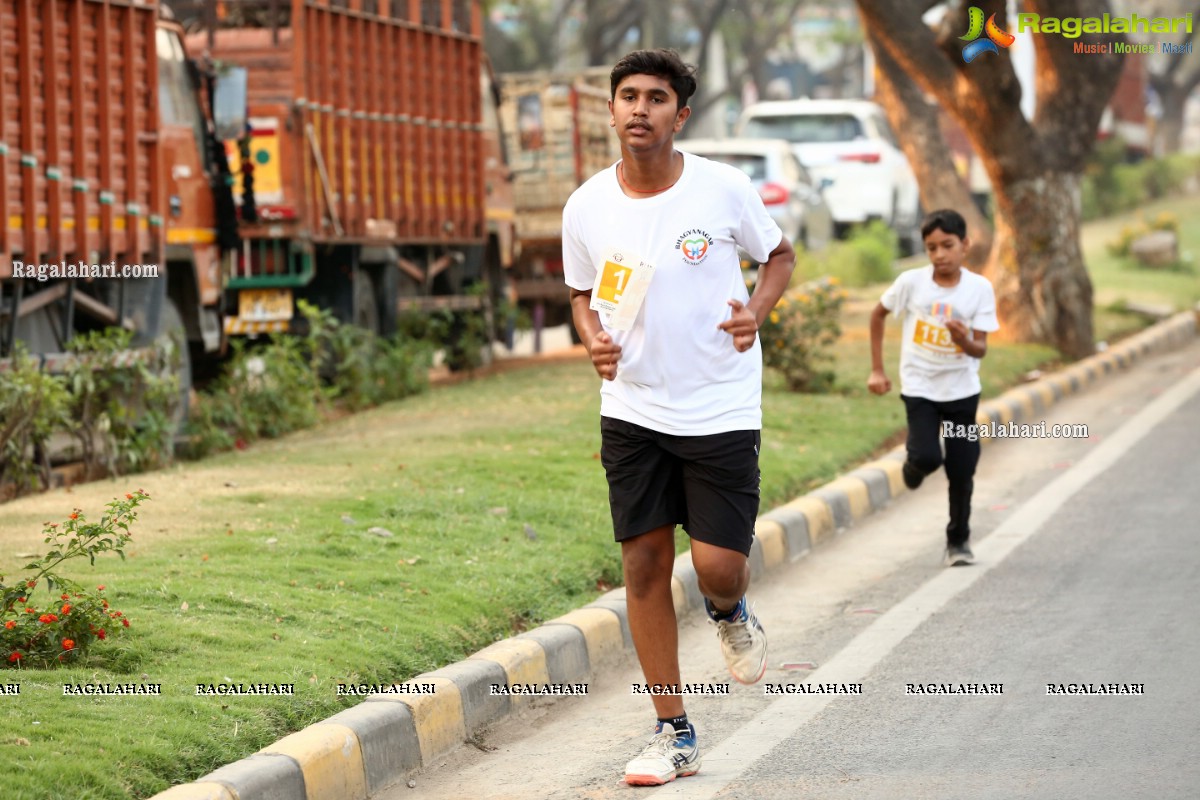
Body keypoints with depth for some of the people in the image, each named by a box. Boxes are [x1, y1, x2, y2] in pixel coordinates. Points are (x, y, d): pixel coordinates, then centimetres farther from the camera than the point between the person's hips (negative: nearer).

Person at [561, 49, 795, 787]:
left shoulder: (724, 188, -9)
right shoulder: (586, 208, -2)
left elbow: (779, 255, 7)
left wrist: (757, 310, -12)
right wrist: (593, 338, -7)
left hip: (722, 411, -2)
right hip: (632, 410, 2)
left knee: (717, 565, -9)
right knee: (645, 563, 1)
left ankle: (731, 612, 31)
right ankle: (674, 734, 12)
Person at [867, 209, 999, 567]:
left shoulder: (980, 288, -10)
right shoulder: (912, 282, -10)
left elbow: (981, 349, -10)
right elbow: (879, 314, 7)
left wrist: (966, 341, -34)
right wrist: (877, 369, 6)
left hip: (961, 390, 1)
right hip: (919, 387, -1)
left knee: (961, 470, 3)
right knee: (927, 457, -20)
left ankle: (959, 539, 24)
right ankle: (914, 464, 18)